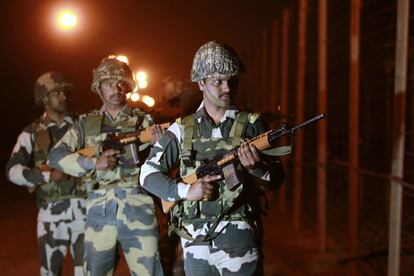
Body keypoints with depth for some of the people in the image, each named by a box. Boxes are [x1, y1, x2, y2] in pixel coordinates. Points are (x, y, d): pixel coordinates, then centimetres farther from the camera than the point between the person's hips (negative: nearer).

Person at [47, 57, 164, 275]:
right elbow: (55, 156, 3)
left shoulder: (143, 121, 9)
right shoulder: (86, 123, 11)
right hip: (100, 209, 2)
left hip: (137, 207, -1)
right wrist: (94, 163, -11)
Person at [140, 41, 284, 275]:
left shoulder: (252, 124, 3)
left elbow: (277, 178, 2)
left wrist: (257, 167, -20)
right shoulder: (183, 129, 6)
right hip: (195, 243, 2)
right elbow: (148, 173, 4)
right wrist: (185, 190, -11)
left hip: (239, 241, -1)